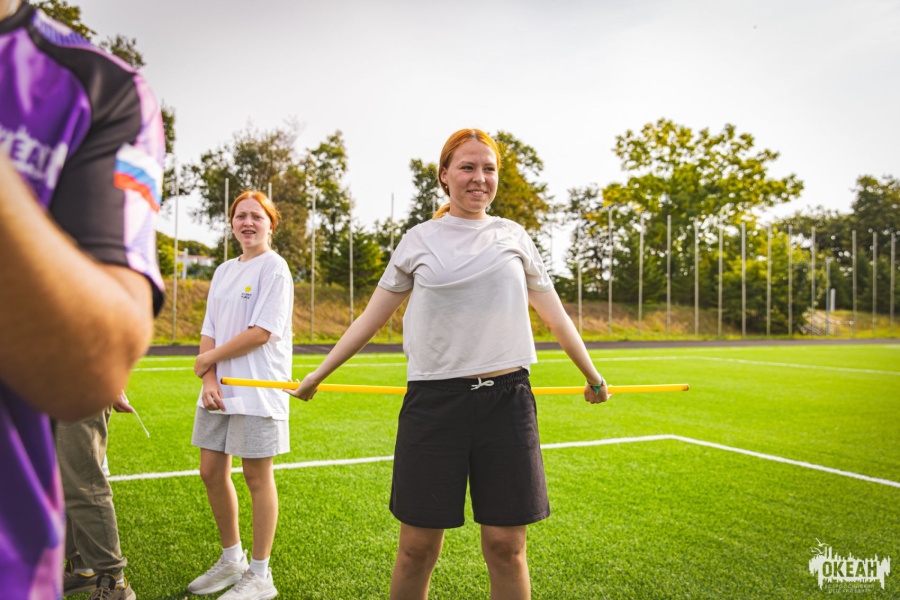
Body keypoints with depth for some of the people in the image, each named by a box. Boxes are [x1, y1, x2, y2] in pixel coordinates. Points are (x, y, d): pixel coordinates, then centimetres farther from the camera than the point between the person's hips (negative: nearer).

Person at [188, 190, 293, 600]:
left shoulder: (274, 268, -6)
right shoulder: (224, 271, 15)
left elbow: (261, 332, -15)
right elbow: (209, 330, 10)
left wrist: (209, 359, -6)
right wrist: (208, 379, -5)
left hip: (257, 391, -7)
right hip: (219, 389, 7)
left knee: (257, 476, 0)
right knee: (212, 471, 11)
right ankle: (231, 559, 30)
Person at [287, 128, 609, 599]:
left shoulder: (513, 236, 11)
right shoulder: (419, 240, 8)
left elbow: (555, 316, 18)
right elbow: (371, 317, 13)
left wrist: (592, 376, 24)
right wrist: (316, 375, 13)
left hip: (506, 399, 1)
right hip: (434, 401, -1)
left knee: (505, 548, 4)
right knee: (417, 549, 4)